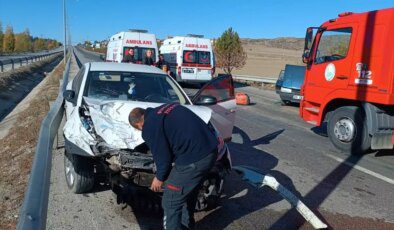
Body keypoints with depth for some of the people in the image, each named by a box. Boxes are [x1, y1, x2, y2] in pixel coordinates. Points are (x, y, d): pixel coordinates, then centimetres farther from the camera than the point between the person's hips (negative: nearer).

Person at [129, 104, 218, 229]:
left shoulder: (149, 127, -5)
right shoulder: (166, 108, 20)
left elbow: (163, 157, -4)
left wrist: (160, 178, 16)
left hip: (194, 157, -9)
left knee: (171, 202, 9)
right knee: (189, 189, 31)